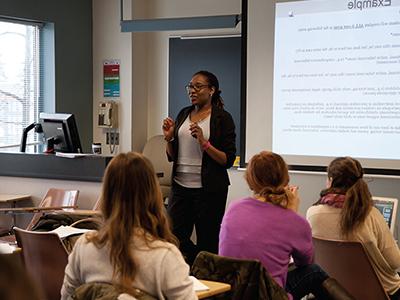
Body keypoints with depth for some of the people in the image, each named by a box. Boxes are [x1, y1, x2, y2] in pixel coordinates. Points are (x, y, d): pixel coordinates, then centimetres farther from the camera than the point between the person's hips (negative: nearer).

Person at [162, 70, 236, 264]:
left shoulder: (222, 118, -5)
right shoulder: (184, 114, 11)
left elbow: (228, 160, -10)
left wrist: (204, 143, -20)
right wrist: (169, 138, -2)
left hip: (208, 189, -5)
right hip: (180, 186, 5)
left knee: (207, 244, 1)